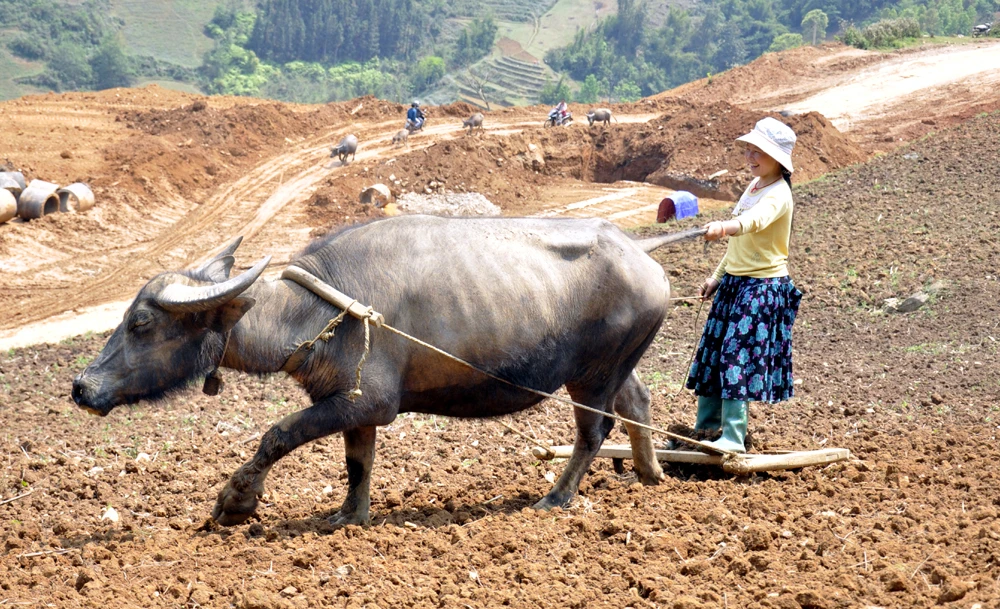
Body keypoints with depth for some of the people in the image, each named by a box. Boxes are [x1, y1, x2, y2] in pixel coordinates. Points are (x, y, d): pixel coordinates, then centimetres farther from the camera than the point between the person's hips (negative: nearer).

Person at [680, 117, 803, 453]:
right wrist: (718, 275, 22)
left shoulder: (777, 195, -17)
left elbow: (753, 222, -40)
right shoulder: (755, 185, 12)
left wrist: (724, 227, -59)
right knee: (713, 352, 11)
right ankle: (705, 428, 23)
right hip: (734, 281, 9)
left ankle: (733, 438, -11)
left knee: (738, 355, -13)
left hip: (763, 286, -9)